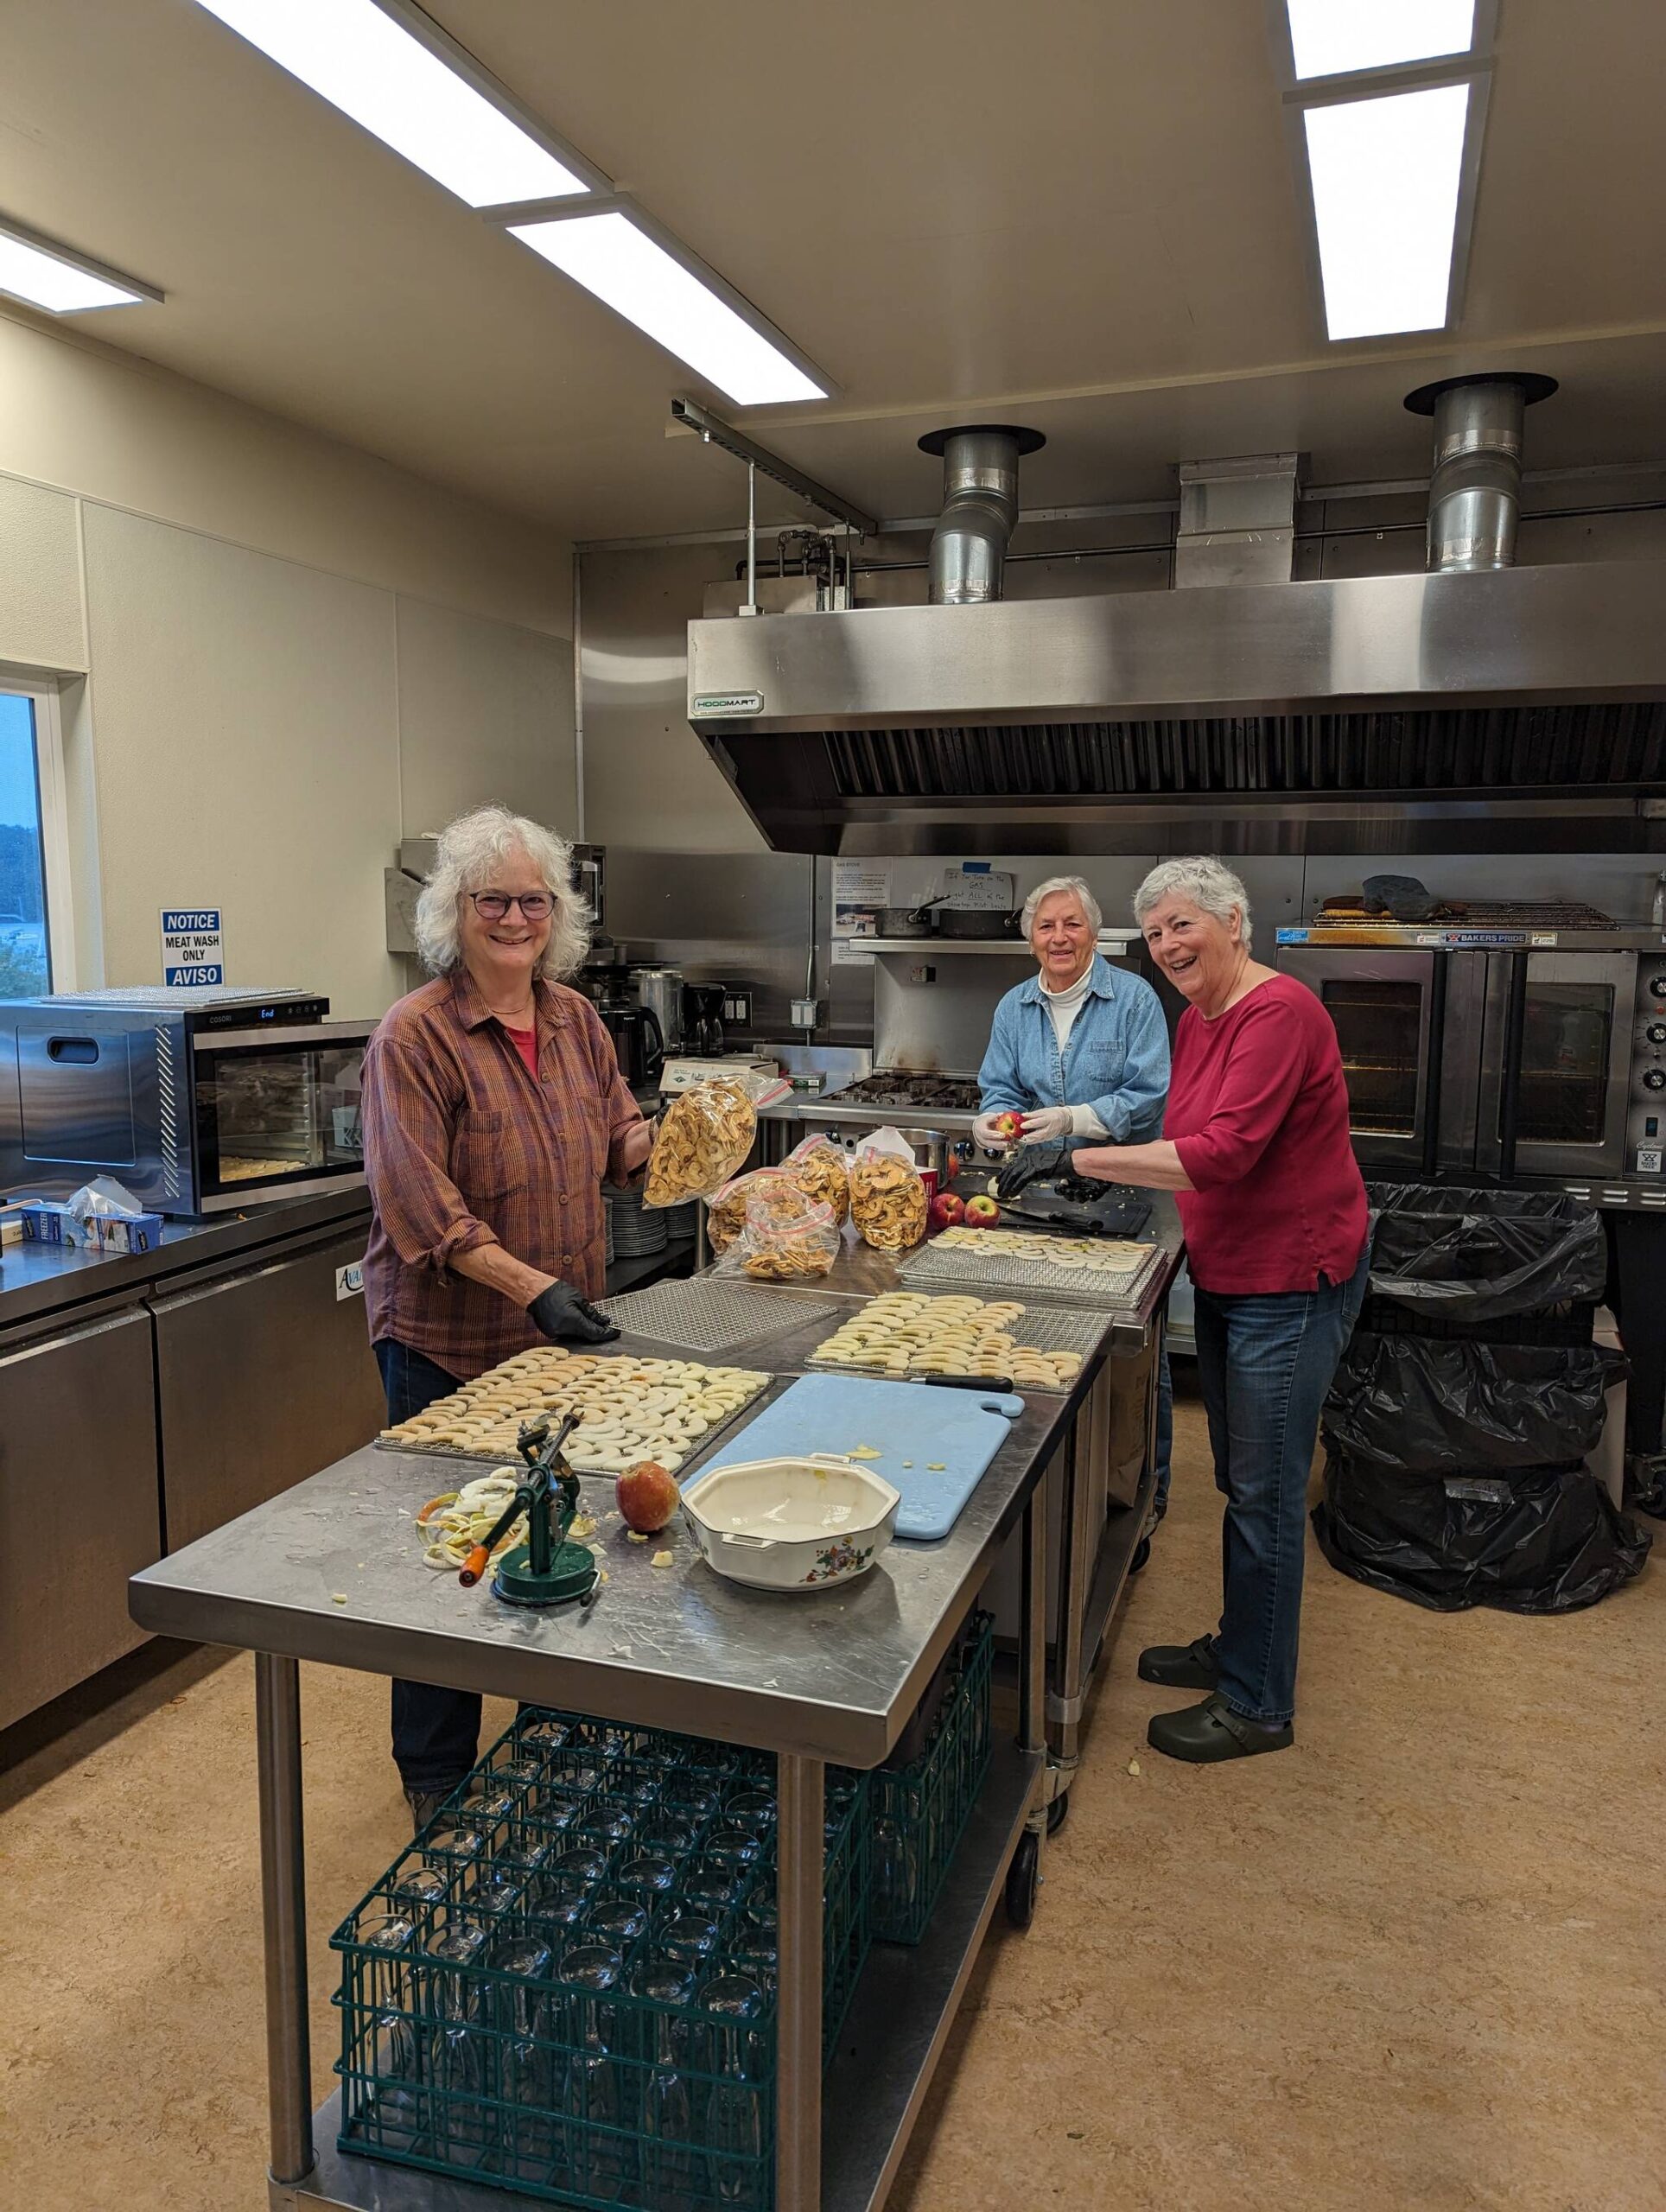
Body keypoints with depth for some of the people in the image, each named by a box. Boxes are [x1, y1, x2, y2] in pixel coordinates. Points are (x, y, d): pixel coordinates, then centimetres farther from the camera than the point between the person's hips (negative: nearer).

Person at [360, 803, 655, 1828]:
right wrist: (532, 1287, -27)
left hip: (563, 1330, 6)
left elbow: (617, 1140, 11)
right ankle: (437, 1781, 29)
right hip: (448, 1343, -6)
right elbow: (422, 1205, -20)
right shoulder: (415, 1037, -15)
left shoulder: (576, 1019, 5)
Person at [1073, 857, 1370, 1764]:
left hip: (1293, 1280, -9)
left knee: (1266, 1492, 1)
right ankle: (1237, 1646, 38)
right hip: (1227, 1274, 9)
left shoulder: (1279, 1012, -21)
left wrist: (1087, 1157, -27)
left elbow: (1224, 1152, -29)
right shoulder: (1195, 1021, 8)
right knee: (1237, 1479, 21)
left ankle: (1258, 1705, 16)